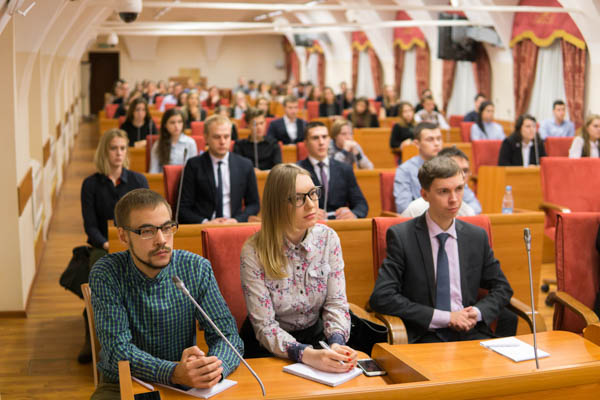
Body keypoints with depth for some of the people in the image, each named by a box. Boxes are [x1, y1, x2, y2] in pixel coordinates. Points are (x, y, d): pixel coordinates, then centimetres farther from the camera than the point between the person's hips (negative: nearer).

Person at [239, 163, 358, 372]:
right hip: (267, 348, -3)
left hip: (315, 337, 3)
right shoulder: (253, 252, -17)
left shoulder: (328, 238, -5)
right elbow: (265, 326, -19)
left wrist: (336, 344, -27)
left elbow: (336, 303, -6)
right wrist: (307, 355, -36)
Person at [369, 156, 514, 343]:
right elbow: (381, 297, -13)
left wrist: (478, 312, -4)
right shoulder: (401, 236, -4)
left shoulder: (477, 236, 9)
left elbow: (502, 288, 19)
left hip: (471, 333, 5)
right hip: (425, 335, -4)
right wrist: (445, 317, -13)